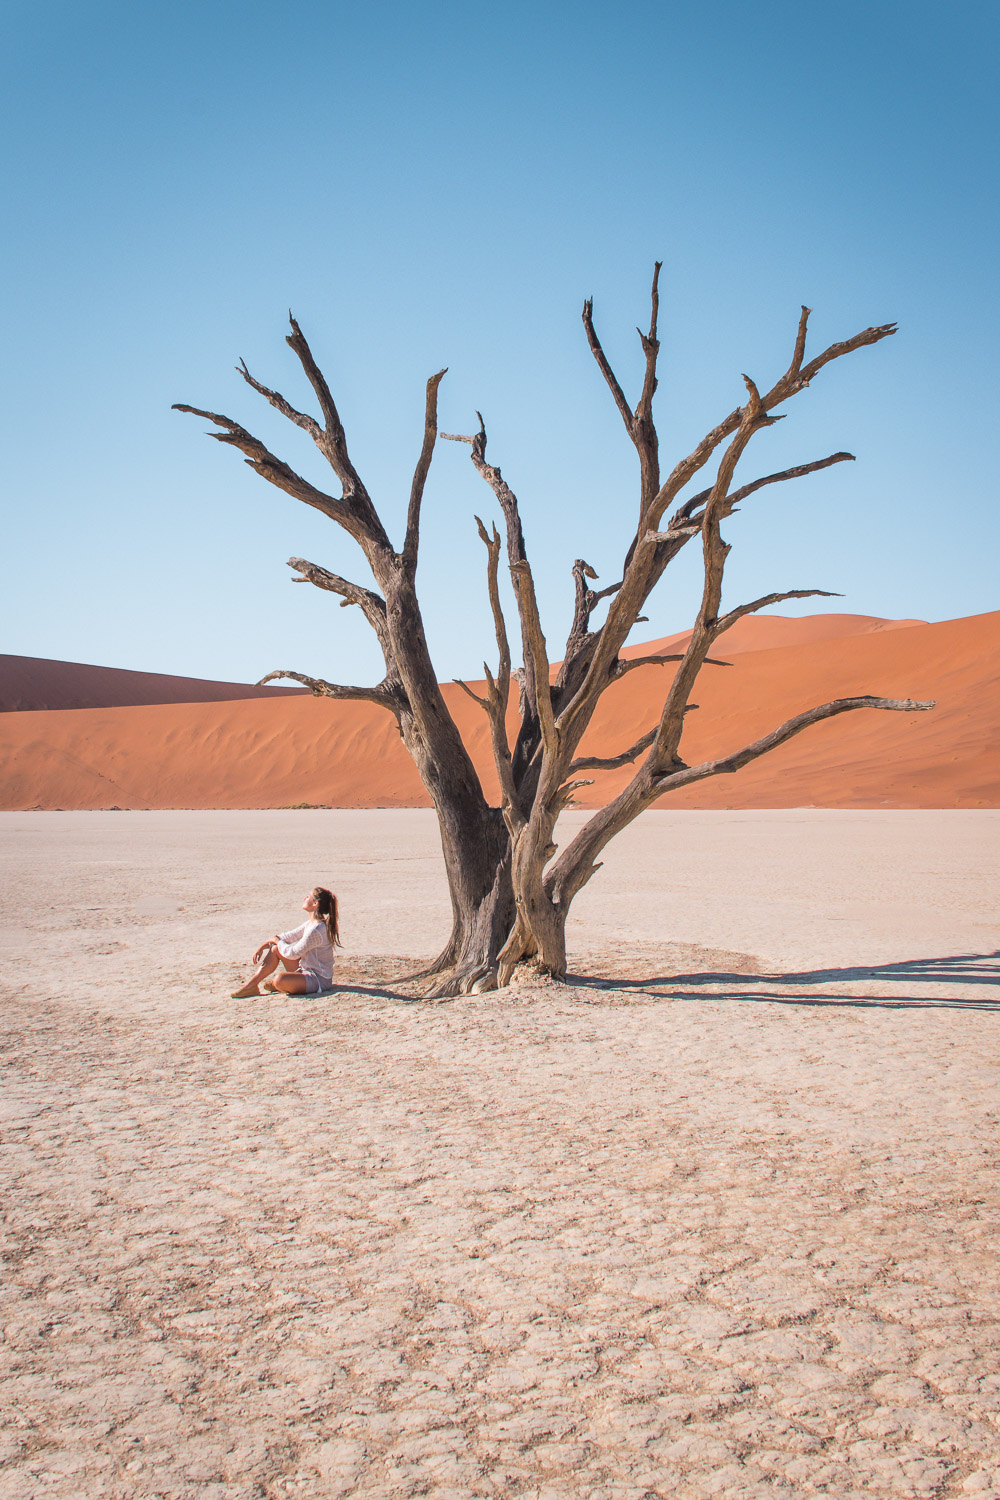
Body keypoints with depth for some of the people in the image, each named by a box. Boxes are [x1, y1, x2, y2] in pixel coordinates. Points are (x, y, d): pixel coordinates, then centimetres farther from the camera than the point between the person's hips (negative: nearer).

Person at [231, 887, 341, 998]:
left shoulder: (316, 930, -25)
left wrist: (276, 941, -2)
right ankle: (251, 985, 6)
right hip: (307, 972, 10)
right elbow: (289, 937, 16)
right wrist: (263, 946, 9)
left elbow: (293, 954, -19)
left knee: (279, 980, -33)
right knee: (275, 949, 7)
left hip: (319, 980, -10)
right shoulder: (311, 924, 7)